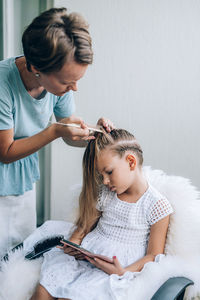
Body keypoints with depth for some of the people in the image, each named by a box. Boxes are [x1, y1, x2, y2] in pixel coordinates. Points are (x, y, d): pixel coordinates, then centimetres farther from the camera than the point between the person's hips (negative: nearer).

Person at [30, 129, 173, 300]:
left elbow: (153, 255, -5)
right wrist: (75, 240, -5)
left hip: (116, 268, -5)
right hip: (84, 253, 5)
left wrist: (124, 272, -20)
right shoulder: (106, 194, 10)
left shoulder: (158, 206, -7)